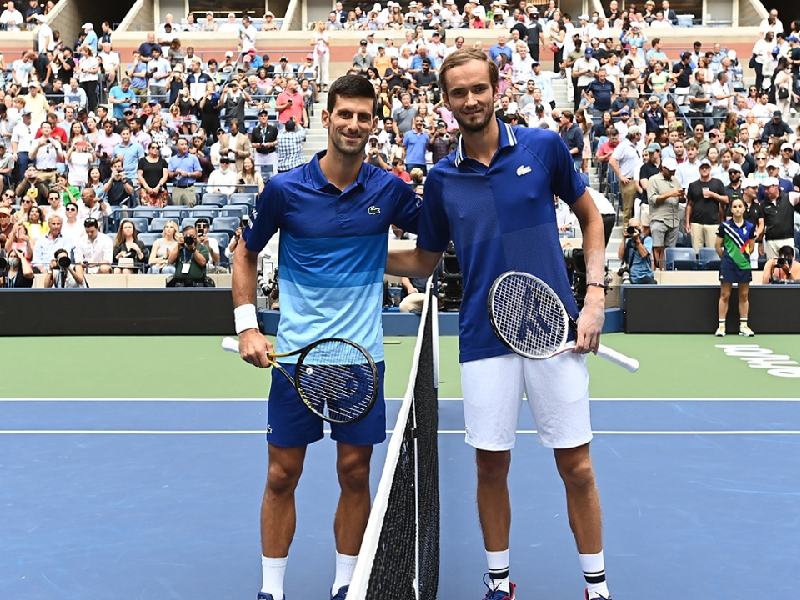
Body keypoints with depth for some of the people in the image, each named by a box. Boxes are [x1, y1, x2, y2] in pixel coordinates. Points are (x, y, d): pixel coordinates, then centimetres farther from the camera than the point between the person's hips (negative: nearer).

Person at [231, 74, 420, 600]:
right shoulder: (285, 189, -4)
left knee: (355, 474, 8)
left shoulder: (389, 189, -1)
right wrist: (247, 326, -1)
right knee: (282, 476, 5)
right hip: (296, 353, -1)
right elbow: (247, 254, 8)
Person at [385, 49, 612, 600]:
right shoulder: (442, 179, 4)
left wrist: (595, 295, -3)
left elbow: (590, 215, 8)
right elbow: (424, 262, 14)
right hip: (485, 339, 2)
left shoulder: (543, 146, -2)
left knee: (576, 466, 4)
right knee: (492, 466, 7)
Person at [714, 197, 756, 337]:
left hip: (744, 264, 2)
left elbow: (750, 247, 12)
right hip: (728, 265, -2)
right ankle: (721, 326, 5)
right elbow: (718, 246, 5)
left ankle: (743, 326, 14)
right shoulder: (724, 226, -4)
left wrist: (742, 256, 9)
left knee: (744, 296, 7)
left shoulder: (750, 227, 2)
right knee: (725, 295, 1)